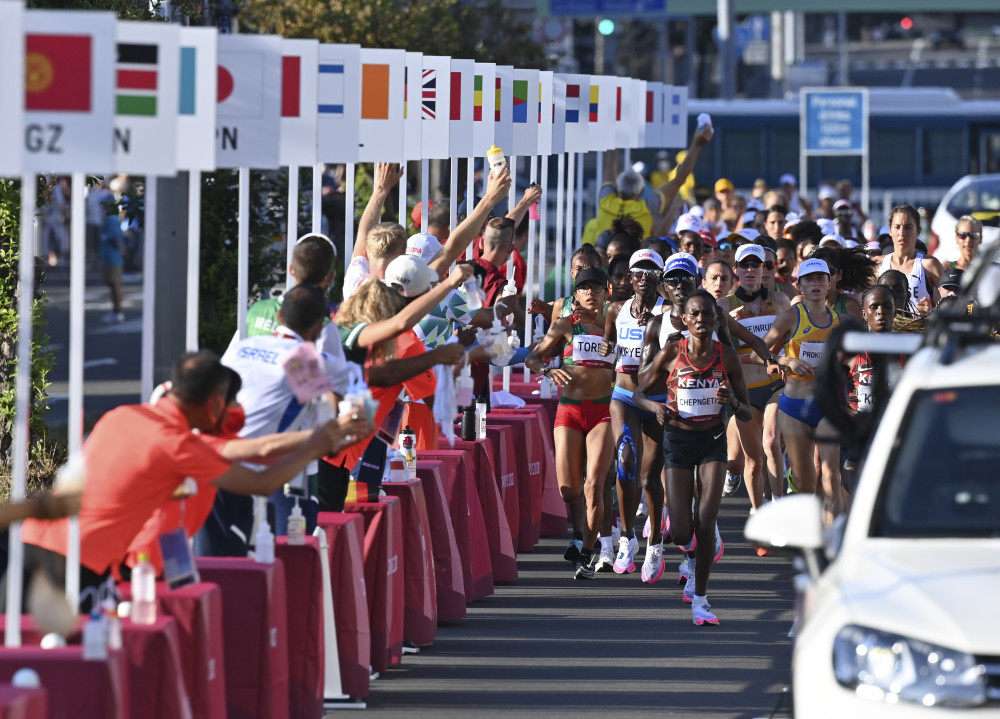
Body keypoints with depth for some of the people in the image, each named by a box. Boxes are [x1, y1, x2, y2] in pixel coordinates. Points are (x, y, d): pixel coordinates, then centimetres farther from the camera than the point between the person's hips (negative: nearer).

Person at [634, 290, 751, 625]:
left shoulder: (727, 356, -6)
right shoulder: (670, 354, -9)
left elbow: (746, 414, 1)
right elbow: (640, 392, 4)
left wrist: (733, 401, -22)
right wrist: (656, 406, -18)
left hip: (713, 440, 1)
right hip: (678, 439, 0)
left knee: (705, 523, -10)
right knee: (681, 533, -4)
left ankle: (700, 597, 4)